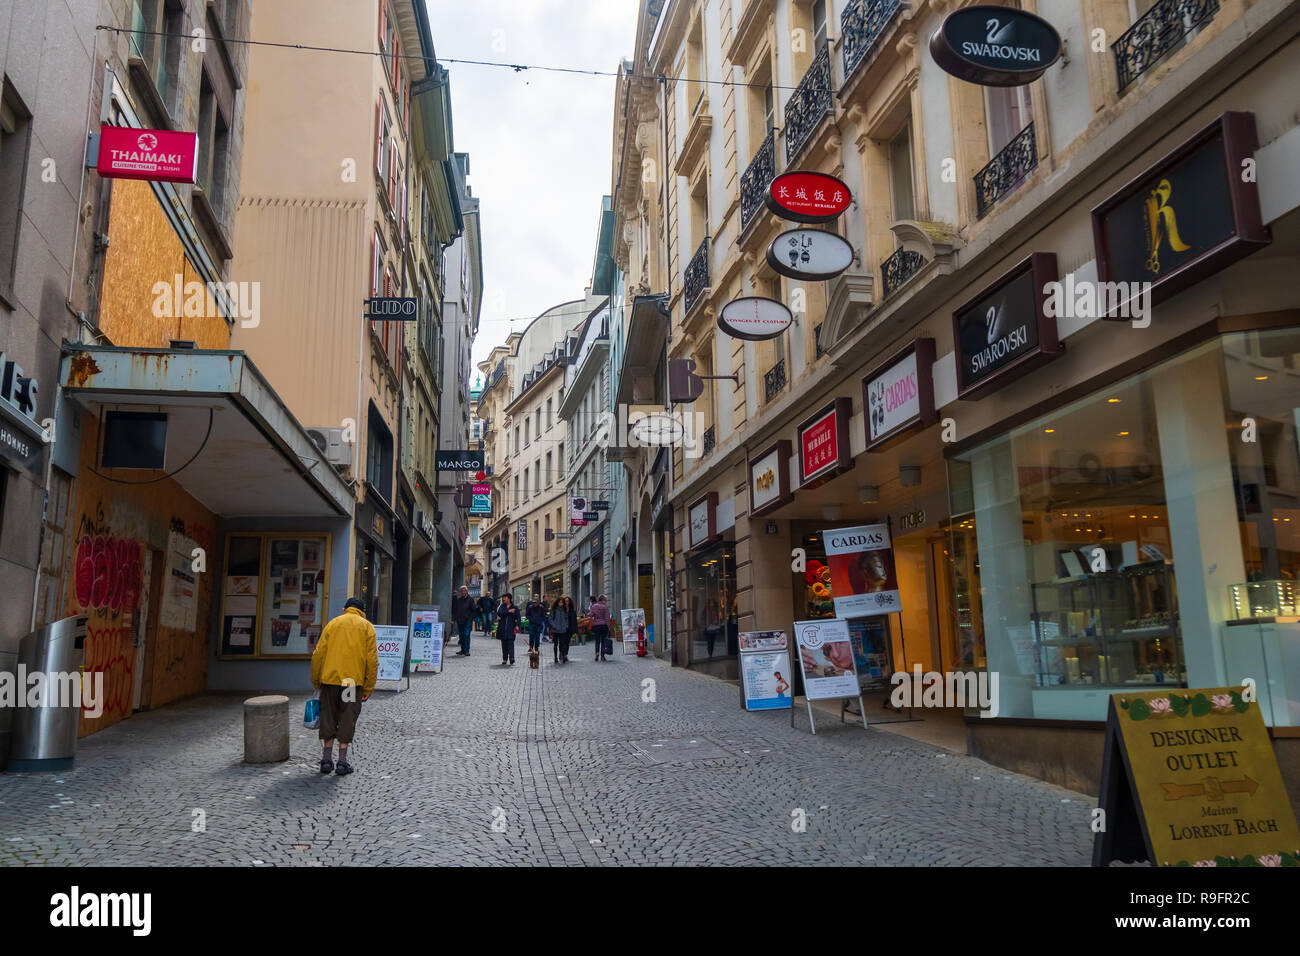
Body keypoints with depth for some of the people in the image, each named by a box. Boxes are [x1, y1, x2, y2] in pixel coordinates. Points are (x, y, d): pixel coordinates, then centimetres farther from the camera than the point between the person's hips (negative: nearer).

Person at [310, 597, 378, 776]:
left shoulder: (332, 623, 11)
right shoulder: (366, 627, 6)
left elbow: (317, 655, 5)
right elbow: (372, 660, -2)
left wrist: (316, 681, 13)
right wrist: (369, 687, 2)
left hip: (330, 678, 2)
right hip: (354, 681, -2)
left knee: (328, 718, 12)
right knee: (348, 719, 5)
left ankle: (327, 760, 16)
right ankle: (342, 762, 6)